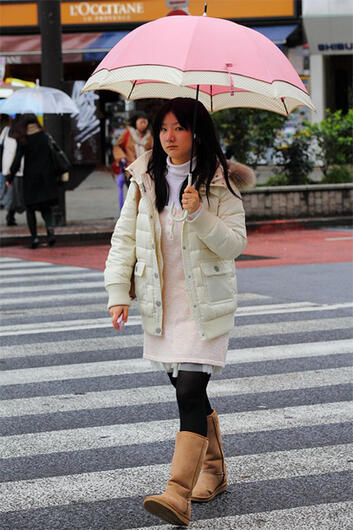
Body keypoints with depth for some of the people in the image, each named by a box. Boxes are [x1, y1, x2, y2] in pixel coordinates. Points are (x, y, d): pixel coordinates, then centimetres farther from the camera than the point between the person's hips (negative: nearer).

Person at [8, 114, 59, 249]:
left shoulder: (22, 141, -7)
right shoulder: (46, 138, 1)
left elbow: (17, 161, -10)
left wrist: (10, 178, -3)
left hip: (30, 178, -2)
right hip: (46, 177, 2)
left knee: (30, 208, 10)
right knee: (46, 207, 11)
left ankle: (34, 237, 2)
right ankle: (50, 227, -17)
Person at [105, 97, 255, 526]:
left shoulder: (219, 182, -5)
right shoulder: (145, 179, 5)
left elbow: (235, 243, -10)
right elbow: (124, 237, 8)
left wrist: (199, 214, -24)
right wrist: (117, 292, -1)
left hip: (205, 303, -5)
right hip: (161, 304, 5)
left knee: (190, 391, -16)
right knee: (187, 389, 14)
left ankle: (178, 494, -22)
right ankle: (213, 470, 34)